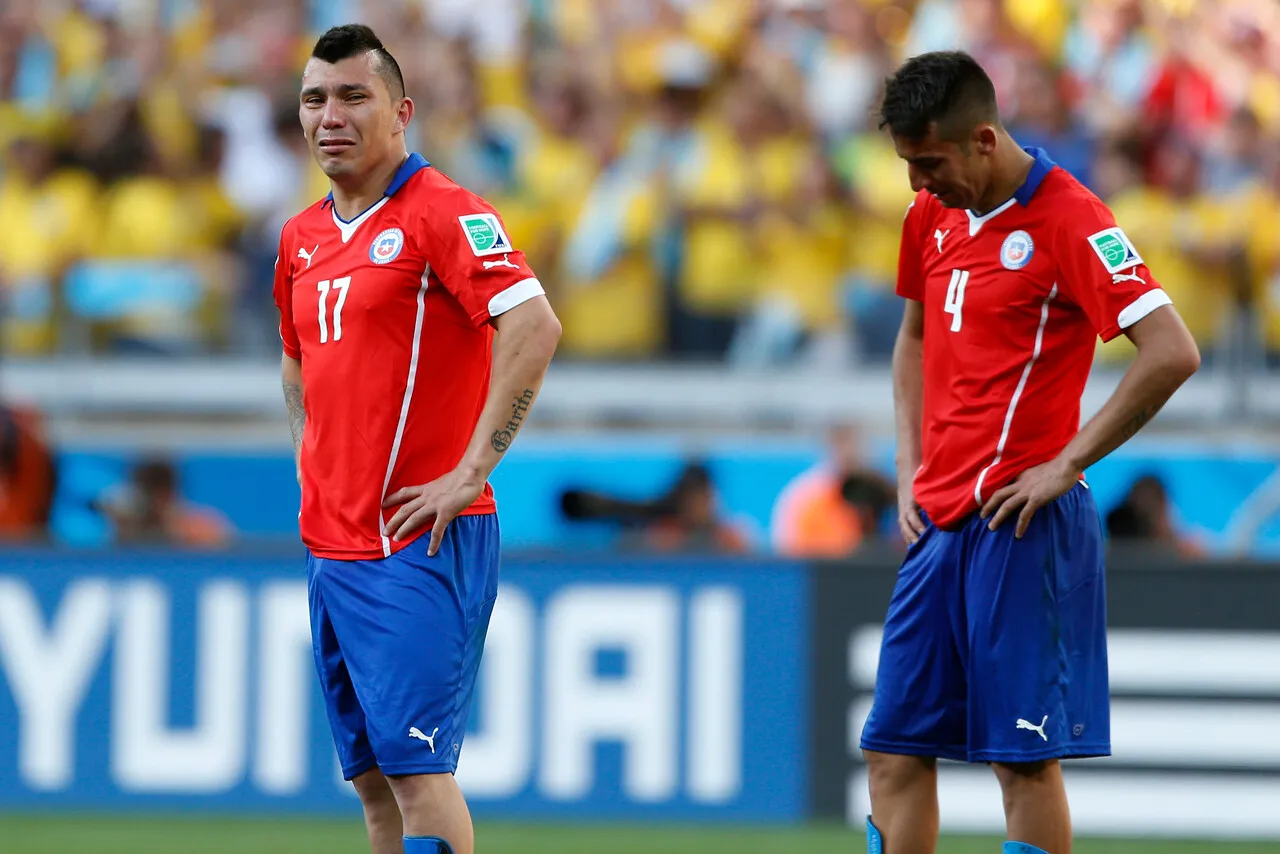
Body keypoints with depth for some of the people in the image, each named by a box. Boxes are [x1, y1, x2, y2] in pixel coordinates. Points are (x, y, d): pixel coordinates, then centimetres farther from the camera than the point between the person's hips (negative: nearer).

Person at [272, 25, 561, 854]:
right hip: (331, 543, 8)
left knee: (414, 763, -14)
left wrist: (472, 469, -22)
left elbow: (534, 325, -23)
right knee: (372, 776, 8)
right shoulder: (303, 237, 14)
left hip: (417, 540, -8)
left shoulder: (441, 212, -10)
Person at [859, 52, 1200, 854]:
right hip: (939, 520, 8)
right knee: (897, 750, 5)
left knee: (1025, 757, -5)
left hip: (1019, 528, -8)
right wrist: (911, 468, 14)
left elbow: (1172, 352, -19)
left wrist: (1065, 465, -15)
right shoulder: (932, 215, 11)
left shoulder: (1069, 218, -13)